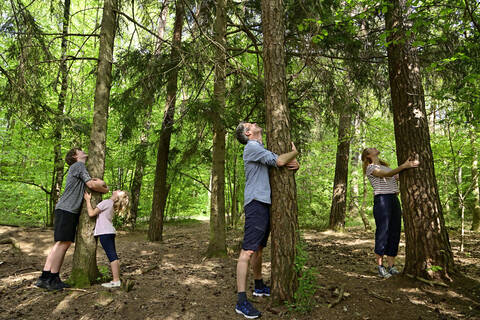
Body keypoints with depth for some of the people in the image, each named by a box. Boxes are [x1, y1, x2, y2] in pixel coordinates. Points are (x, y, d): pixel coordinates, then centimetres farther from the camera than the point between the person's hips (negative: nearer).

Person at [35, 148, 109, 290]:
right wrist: (105, 190, 5)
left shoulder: (81, 167, 25)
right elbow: (91, 185, -10)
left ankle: (53, 278, 9)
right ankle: (45, 278, -7)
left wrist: (100, 182, -1)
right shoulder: (78, 165, -4)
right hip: (66, 209, -9)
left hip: (72, 211, 9)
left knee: (65, 243, 6)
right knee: (62, 243, -11)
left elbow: (97, 183, 20)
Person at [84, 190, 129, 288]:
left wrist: (88, 200, -2)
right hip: (109, 232, 9)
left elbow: (91, 213, -10)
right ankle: (116, 279, 12)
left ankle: (116, 281, -9)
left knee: (112, 256, -10)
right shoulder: (111, 204, 17)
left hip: (105, 233, -9)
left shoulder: (106, 202, -11)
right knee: (113, 256, 9)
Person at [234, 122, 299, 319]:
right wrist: (294, 152, 3)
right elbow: (279, 162, -17)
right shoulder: (252, 148, -7)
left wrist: (295, 163, -2)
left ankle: (259, 287, 33)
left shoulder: (262, 149, 22)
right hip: (256, 203, -10)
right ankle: (241, 301, -10)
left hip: (266, 203, 10)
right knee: (248, 251, -11)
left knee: (259, 248, 19)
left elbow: (289, 163, 23)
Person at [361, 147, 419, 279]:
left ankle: (391, 267, 11)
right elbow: (387, 175, -15)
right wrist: (404, 166, -26)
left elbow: (398, 177, 18)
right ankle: (380, 266, 3)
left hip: (394, 200, 8)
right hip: (382, 200, -7)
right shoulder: (370, 167, 0)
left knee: (395, 233, 5)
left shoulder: (385, 166, 26)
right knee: (382, 232, -6)